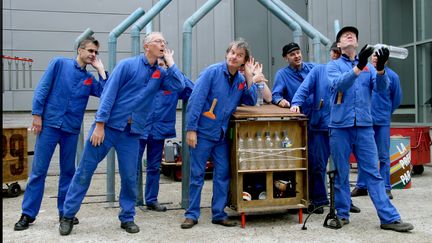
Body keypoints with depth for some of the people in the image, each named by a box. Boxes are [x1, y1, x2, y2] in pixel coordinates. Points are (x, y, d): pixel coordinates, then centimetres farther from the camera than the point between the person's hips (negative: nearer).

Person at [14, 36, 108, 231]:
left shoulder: (89, 79, 11)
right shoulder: (60, 63, 2)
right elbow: (42, 89, -2)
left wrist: (101, 70, -1)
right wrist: (37, 114, -7)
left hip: (72, 129, 4)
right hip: (50, 124, -4)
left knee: (68, 171, 9)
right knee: (38, 171, -1)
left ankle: (65, 211, 20)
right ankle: (28, 214, 7)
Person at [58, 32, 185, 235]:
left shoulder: (160, 74, 9)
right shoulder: (128, 64, -6)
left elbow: (179, 86, -9)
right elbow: (108, 94, -10)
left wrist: (169, 61, -5)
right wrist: (99, 125, -15)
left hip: (132, 132, 4)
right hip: (108, 125, -4)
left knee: (130, 176, 4)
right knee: (85, 169, 2)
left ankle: (127, 218, 20)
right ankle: (68, 215, 14)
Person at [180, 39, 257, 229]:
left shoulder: (241, 80, 6)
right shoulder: (212, 72, -11)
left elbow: (251, 102, 4)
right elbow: (195, 100, -15)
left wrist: (249, 76, -4)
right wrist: (191, 129, -18)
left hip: (222, 135, 5)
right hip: (203, 132, -5)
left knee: (223, 175, 8)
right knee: (197, 174, 2)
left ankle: (219, 214, 20)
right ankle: (192, 214, 13)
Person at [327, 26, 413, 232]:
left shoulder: (368, 66, 13)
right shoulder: (334, 65, 5)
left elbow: (381, 87, -4)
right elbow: (339, 84, -15)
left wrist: (380, 68, -24)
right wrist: (358, 67, -29)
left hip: (364, 126, 2)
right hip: (340, 126, -2)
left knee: (373, 173, 2)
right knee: (341, 174, 5)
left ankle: (389, 218, 3)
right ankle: (342, 214, 17)